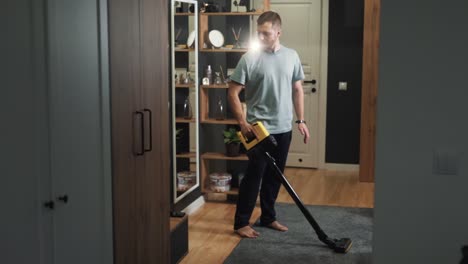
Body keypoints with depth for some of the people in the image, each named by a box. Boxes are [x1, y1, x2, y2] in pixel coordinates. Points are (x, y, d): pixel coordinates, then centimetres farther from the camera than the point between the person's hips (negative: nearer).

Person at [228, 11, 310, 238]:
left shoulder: (291, 56, 5)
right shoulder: (249, 58, -10)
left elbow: (297, 90, 13)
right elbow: (232, 93, -9)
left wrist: (300, 120, 9)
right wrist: (242, 122, -17)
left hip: (283, 129, 5)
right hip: (259, 129, -5)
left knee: (274, 176, 13)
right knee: (254, 175, -2)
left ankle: (268, 217, 27)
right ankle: (241, 222, 8)